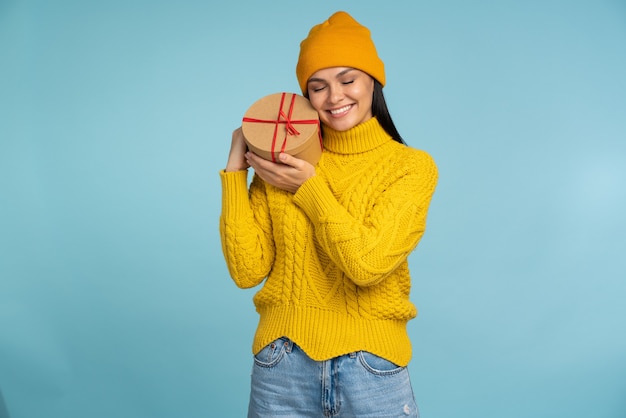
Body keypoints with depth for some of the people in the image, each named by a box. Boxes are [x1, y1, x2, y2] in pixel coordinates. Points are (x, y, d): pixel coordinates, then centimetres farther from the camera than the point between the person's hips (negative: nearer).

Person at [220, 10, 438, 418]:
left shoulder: (412, 166, -4)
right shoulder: (279, 160, 1)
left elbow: (368, 264, -16)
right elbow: (247, 271, -6)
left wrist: (309, 188, -12)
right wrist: (235, 170, -8)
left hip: (371, 367, -1)